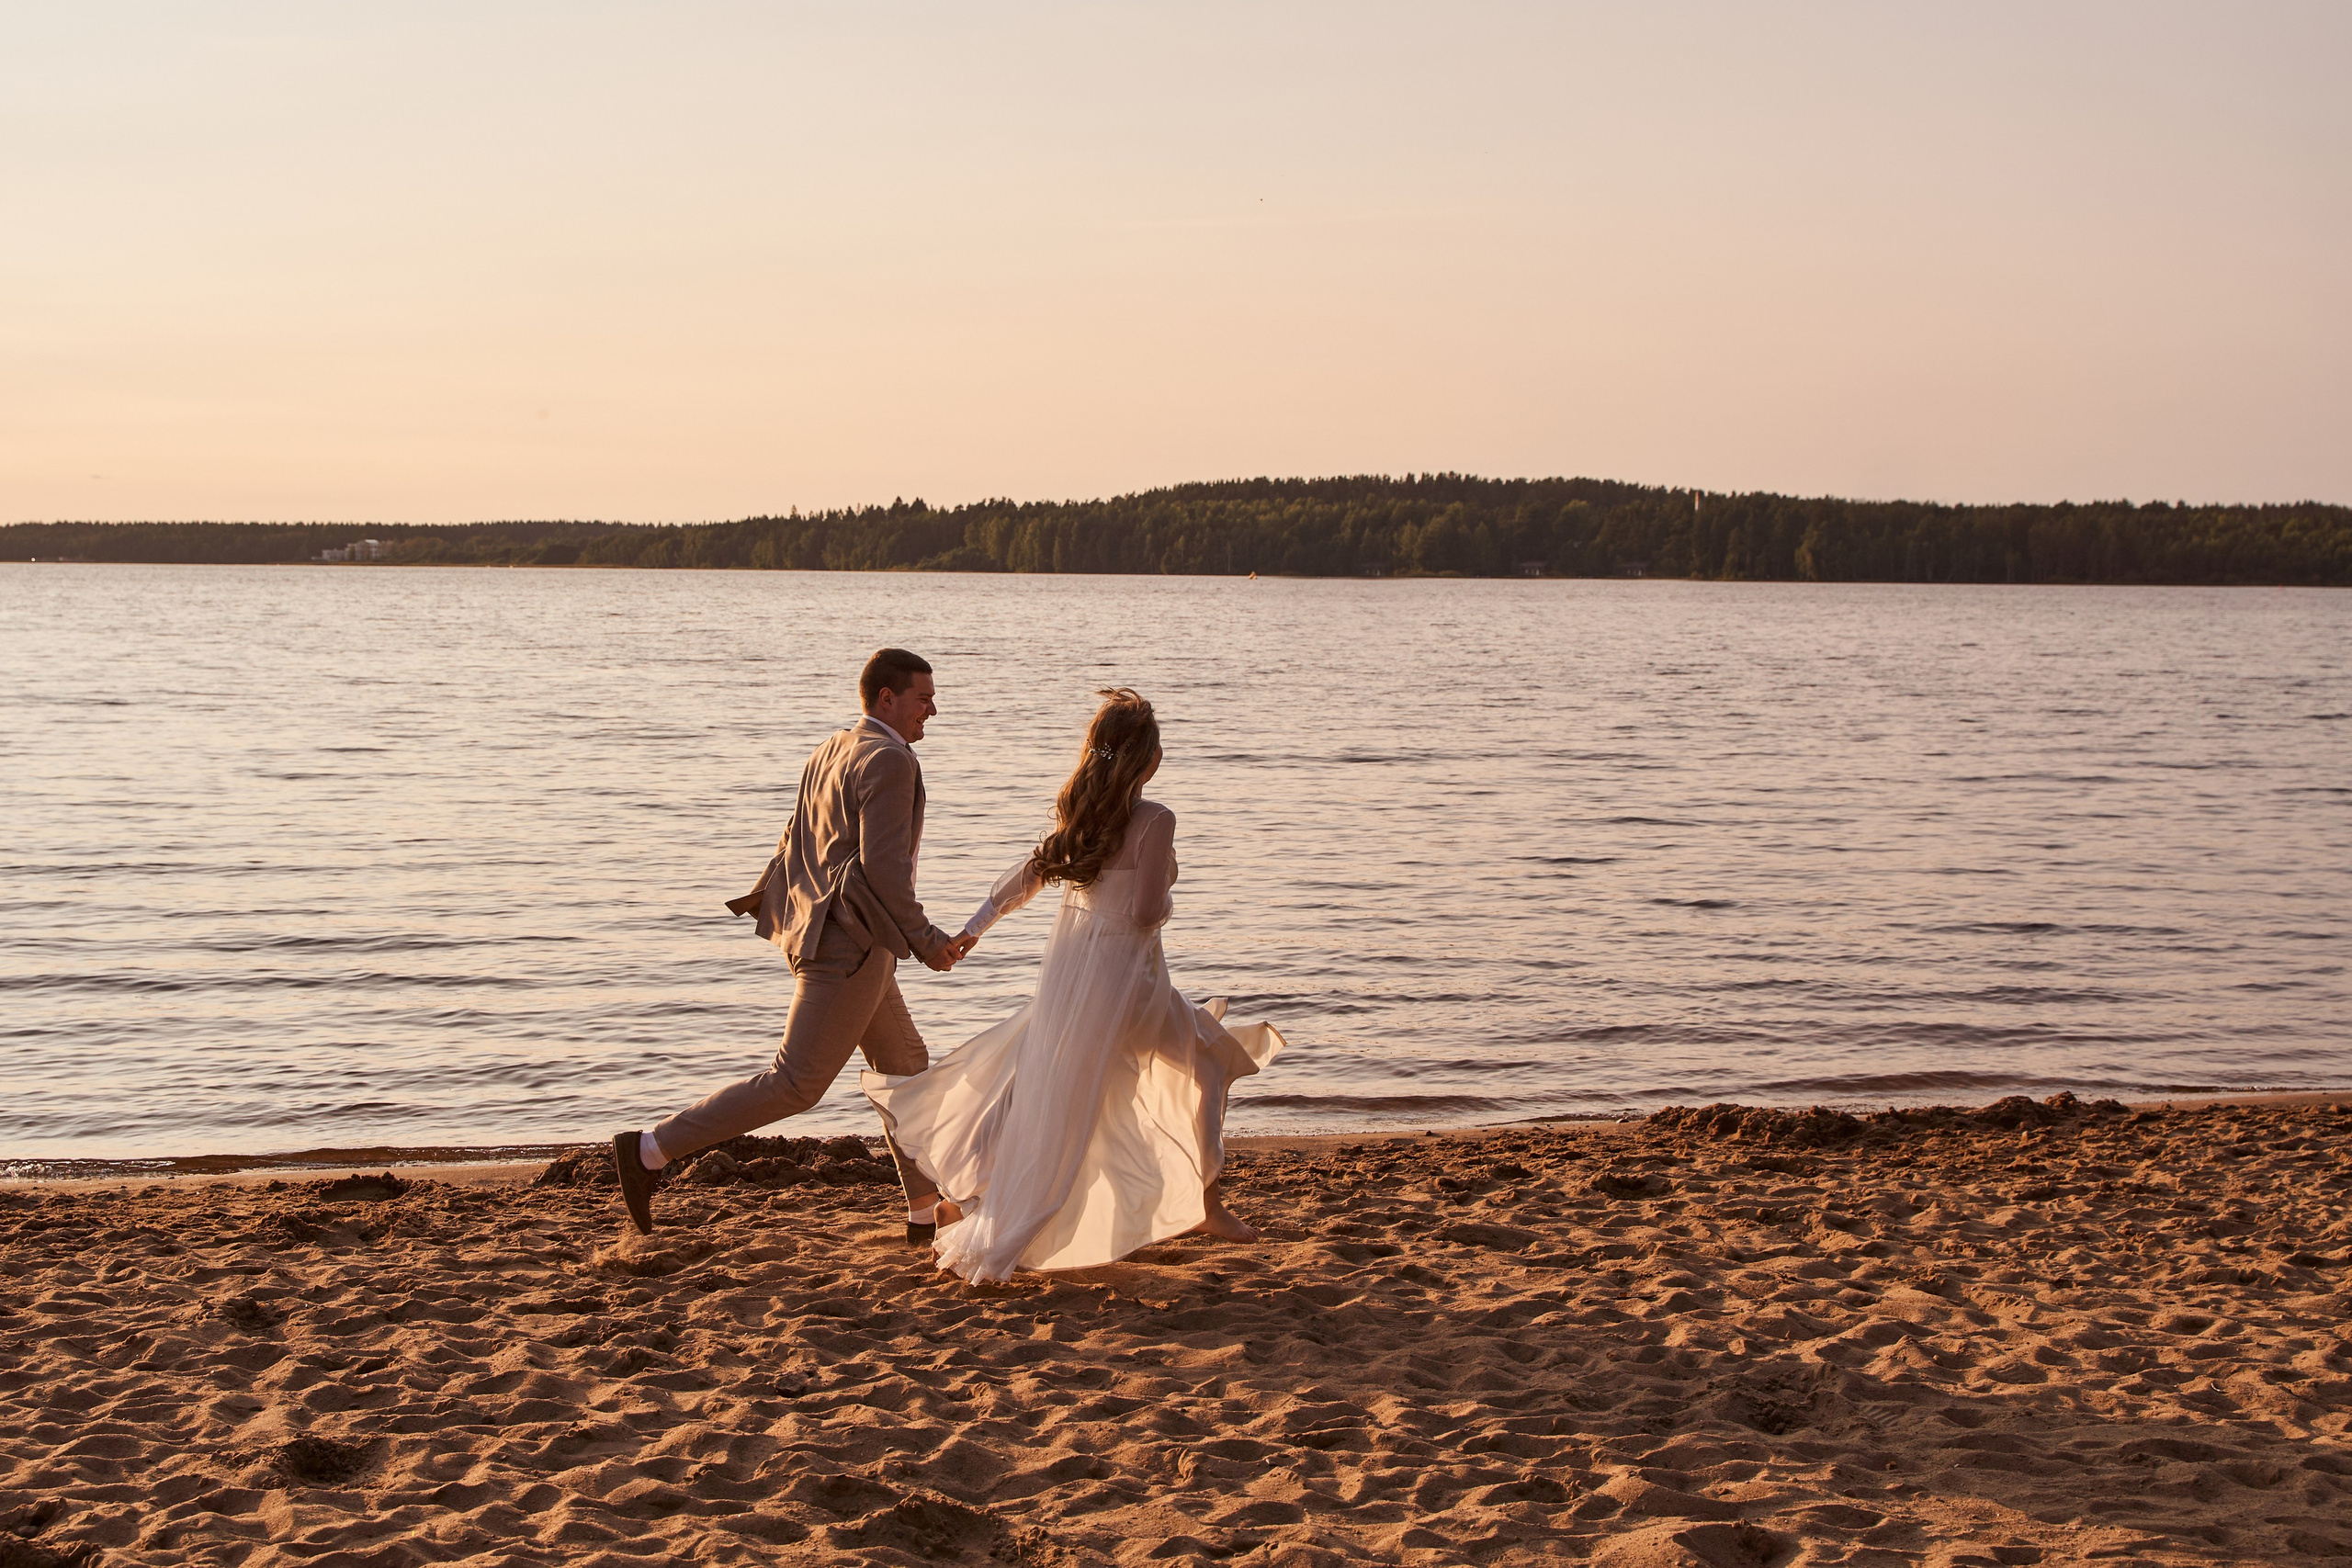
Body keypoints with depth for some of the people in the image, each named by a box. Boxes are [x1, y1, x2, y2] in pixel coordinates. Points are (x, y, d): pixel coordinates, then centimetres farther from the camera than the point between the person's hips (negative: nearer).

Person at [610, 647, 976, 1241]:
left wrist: (763, 904, 22)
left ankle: (928, 1212, 23)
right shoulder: (889, 762, -15)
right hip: (850, 946, -11)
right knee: (796, 1085, -7)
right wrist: (926, 942, -14)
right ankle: (650, 1148, -5)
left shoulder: (829, 752, 14)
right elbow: (883, 866, -22)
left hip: (815, 934, 11)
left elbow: (793, 845, 17)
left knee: (905, 1066, 17)